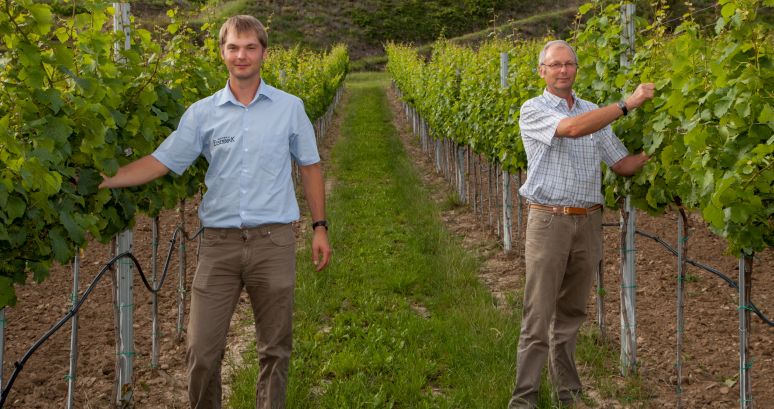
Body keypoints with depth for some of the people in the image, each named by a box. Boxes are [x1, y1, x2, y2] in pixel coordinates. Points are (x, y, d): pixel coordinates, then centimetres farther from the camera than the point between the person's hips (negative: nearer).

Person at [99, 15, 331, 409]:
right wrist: (100, 181, -9)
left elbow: (309, 168, 11)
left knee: (274, 348, 9)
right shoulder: (201, 113, 4)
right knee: (201, 350, 0)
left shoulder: (290, 107, 5)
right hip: (219, 242, 0)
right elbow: (160, 162, 2)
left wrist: (320, 227, 6)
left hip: (273, 242, 0)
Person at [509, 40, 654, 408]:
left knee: (570, 314, 12)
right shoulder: (533, 111, -3)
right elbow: (572, 128, -23)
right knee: (538, 316, -4)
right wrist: (627, 104, -22)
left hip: (588, 222, 5)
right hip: (549, 221, -4)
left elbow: (622, 164, 13)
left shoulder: (595, 113, 14)